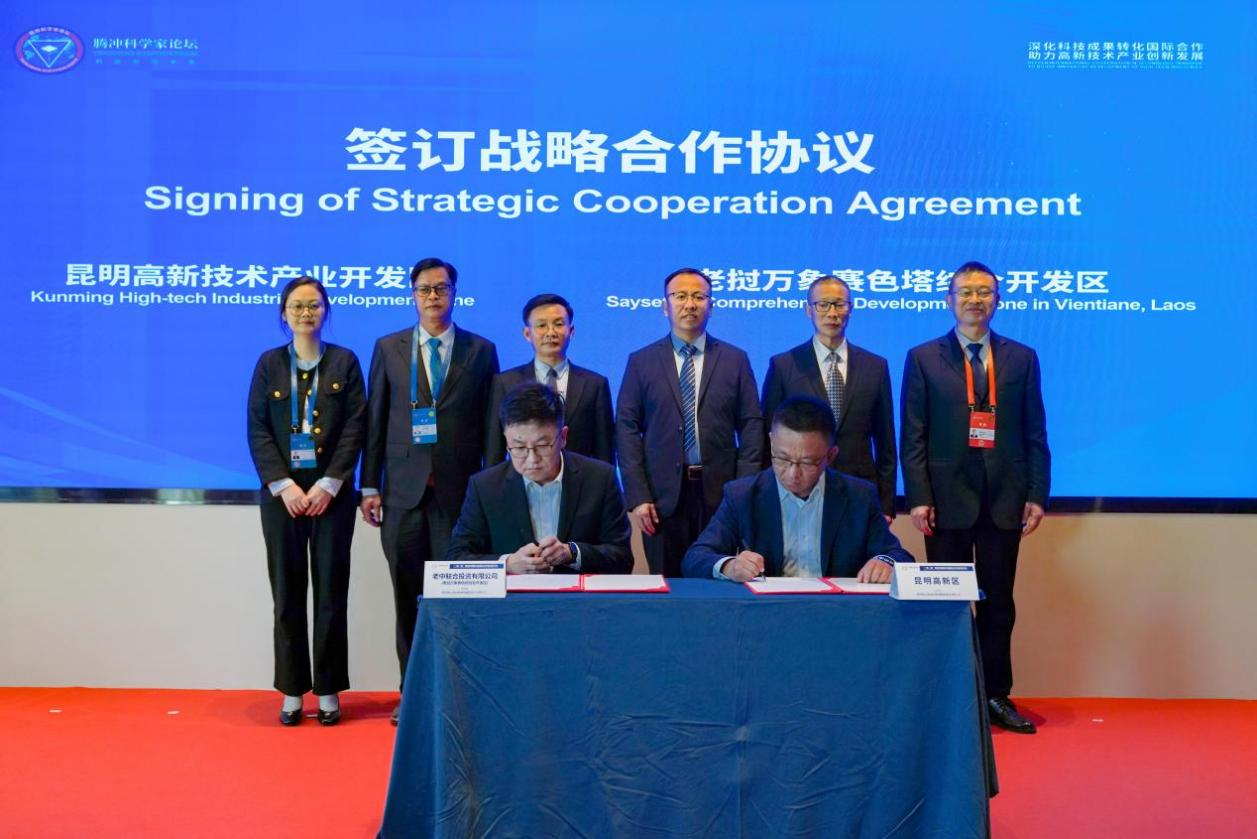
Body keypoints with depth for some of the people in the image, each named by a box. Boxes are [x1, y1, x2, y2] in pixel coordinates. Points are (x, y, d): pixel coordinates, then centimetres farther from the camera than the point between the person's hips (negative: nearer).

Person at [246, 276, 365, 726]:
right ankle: (292, 691, 12)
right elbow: (257, 431, 2)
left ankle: (328, 690, 10)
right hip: (282, 492, 1)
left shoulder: (345, 362, 5)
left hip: (331, 491, -1)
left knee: (331, 591, 2)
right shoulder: (269, 364, 7)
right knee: (287, 592, 4)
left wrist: (328, 484, -11)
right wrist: (283, 485, -10)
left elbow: (355, 426, -1)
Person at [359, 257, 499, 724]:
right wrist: (369, 486, 4)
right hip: (404, 491, 2)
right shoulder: (388, 348, 9)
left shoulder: (481, 351, 6)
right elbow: (375, 422, 8)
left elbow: (490, 424, 5)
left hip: (459, 491, -1)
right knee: (408, 597, 7)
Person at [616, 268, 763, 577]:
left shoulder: (735, 360, 7)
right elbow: (627, 429, 2)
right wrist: (637, 496, -6)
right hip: (663, 496, 0)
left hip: (720, 495, 0)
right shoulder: (641, 362, 6)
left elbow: (752, 427, 5)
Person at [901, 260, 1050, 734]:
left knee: (998, 602, 9)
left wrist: (1037, 495, -1)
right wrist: (917, 497, -9)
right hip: (948, 498, -1)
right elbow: (913, 437, -1)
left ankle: (996, 697, 19)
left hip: (1004, 499, 2)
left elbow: (1035, 433, 7)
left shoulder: (1021, 358, 9)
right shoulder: (923, 358, 3)